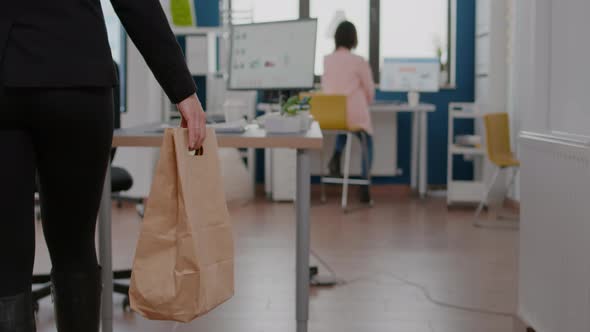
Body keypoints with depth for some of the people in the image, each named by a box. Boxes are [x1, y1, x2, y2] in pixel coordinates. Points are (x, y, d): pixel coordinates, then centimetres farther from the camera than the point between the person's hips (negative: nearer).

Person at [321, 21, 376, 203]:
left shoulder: (326, 60, -1)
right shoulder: (359, 62, -11)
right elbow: (369, 89, 0)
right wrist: (365, 104, 21)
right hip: (356, 114, -4)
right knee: (367, 144, 20)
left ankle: (336, 155, 12)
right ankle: (364, 186, 12)